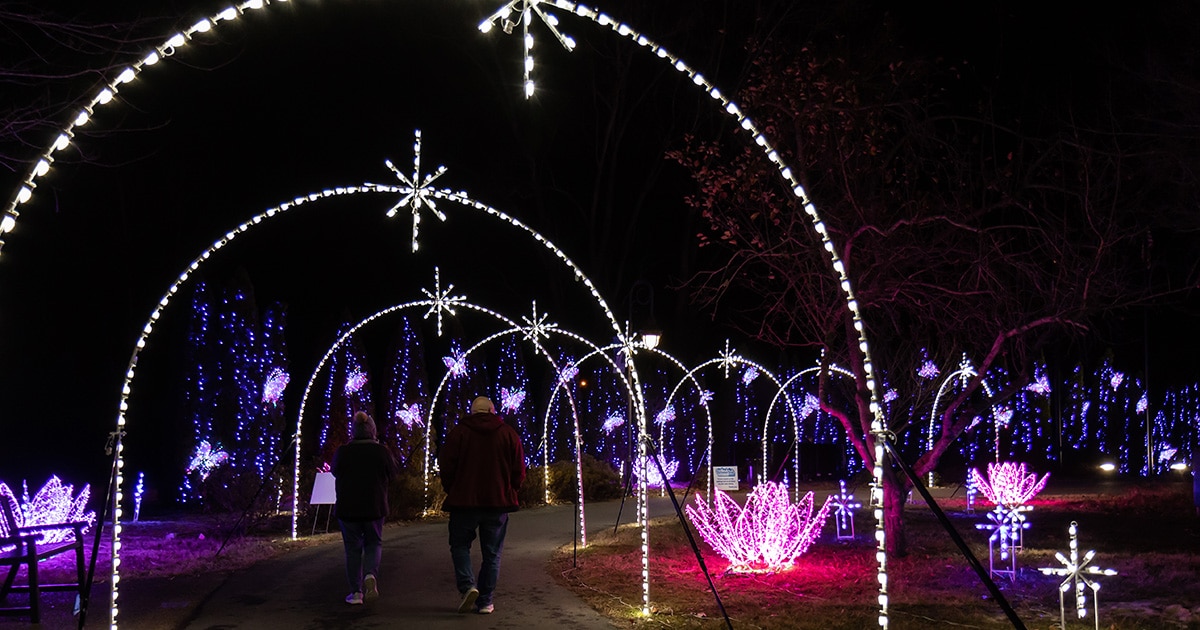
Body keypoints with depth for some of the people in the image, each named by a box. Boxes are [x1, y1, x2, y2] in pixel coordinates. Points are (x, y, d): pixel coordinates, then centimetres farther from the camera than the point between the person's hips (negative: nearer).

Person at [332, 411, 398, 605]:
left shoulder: (342, 451, -8)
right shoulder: (381, 451, -8)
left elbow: (335, 472, 10)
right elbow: (394, 472, 6)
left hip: (347, 508, 0)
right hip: (375, 508, 0)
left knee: (352, 549, 11)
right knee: (374, 544, 17)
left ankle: (356, 591, 11)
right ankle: (370, 575, -10)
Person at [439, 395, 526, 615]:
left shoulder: (458, 432, -2)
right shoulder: (509, 434, 3)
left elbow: (446, 467, -3)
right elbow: (519, 472, 2)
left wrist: (453, 492, 12)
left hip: (464, 501, -1)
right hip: (498, 503, 2)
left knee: (460, 545, 13)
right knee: (492, 553, 9)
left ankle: (467, 585, -9)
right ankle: (485, 601, 8)